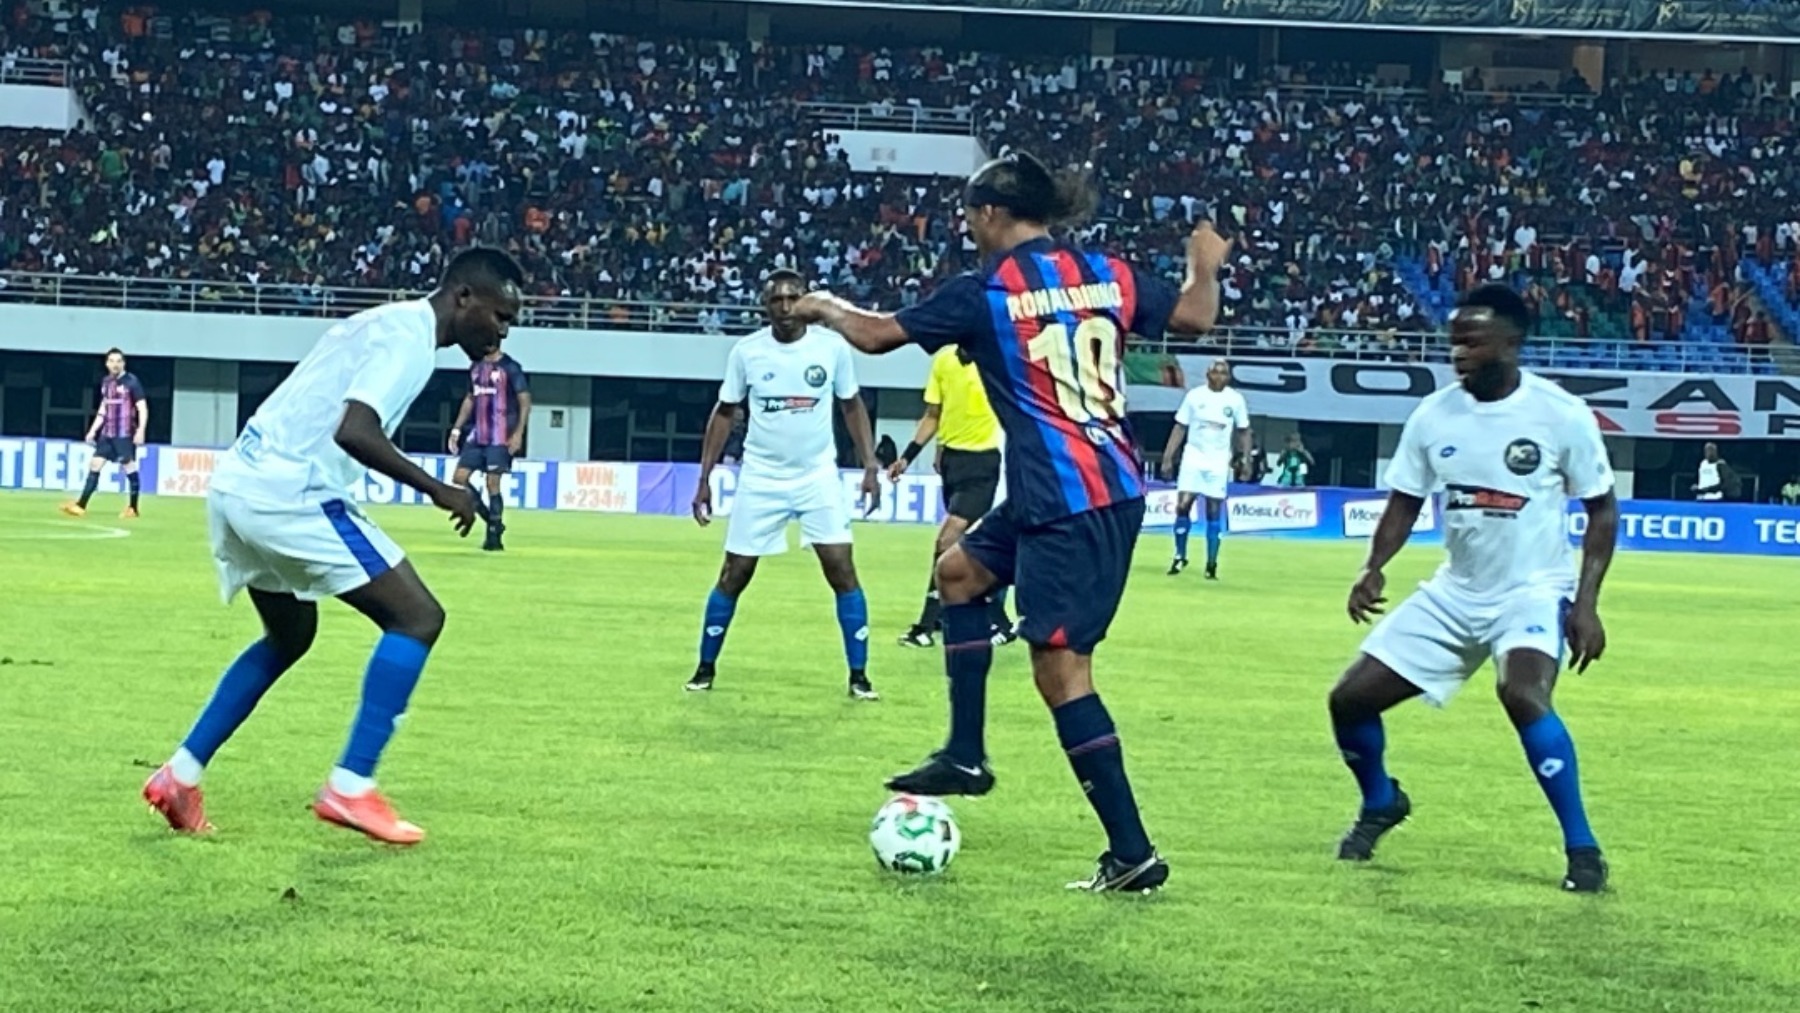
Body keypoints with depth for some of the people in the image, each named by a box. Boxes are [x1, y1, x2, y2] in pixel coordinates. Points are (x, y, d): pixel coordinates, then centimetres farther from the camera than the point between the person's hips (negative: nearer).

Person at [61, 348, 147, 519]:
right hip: (107, 433, 6)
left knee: (129, 467, -3)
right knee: (95, 464, 0)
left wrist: (140, 431, -20)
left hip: (125, 434, -6)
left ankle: (132, 508, 7)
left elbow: (142, 408, -10)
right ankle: (81, 505, -1)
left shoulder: (131, 382, -8)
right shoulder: (106, 383, 12)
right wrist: (93, 430, 16)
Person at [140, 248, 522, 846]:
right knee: (417, 618, -5)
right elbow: (354, 430, -23)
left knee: (290, 637, 28)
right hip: (289, 495, -10)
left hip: (236, 484, 10)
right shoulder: (410, 337, -9)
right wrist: (435, 489, -16)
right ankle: (351, 787, -8)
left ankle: (180, 775, 26)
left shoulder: (385, 323, 21)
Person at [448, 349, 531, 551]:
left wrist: (518, 433, -16)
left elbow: (525, 401, -8)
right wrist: (457, 429, 15)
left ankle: (494, 536, 0)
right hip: (477, 435, 7)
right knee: (459, 478, 0)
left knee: (492, 483, -8)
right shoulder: (476, 367, 13)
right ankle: (493, 521, 11)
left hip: (500, 437, -7)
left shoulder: (510, 367, -6)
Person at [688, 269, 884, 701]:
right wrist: (705, 479, 2)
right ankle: (706, 668, 19)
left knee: (842, 569, -9)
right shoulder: (746, 351, -5)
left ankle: (859, 675, -1)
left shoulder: (833, 347, -6)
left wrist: (870, 466, -1)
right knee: (734, 574, 3)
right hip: (760, 478, 0)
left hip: (818, 476, 0)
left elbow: (852, 406, 7)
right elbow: (724, 414, 5)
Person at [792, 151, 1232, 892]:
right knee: (960, 570, 24)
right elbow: (1196, 315, 13)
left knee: (1060, 668, -6)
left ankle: (1132, 853, -7)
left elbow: (877, 334, 3)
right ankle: (966, 755, 27)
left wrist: (826, 309, 24)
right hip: (1116, 483, 8)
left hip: (1065, 502, -8)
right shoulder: (1105, 273, 6)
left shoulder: (985, 293, -8)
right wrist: (1206, 263, 34)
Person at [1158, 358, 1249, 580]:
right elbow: (1180, 427, 1)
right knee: (1183, 505, -8)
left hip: (1219, 461, 0)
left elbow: (1243, 432, 10)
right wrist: (1168, 457, -4)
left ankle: (1211, 564, 5)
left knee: (1215, 512, 0)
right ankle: (1180, 556, 7)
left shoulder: (1236, 400, 0)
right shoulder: (1194, 396, -1)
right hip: (1193, 456, 0)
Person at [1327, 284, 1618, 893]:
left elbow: (1602, 509, -4)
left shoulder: (1561, 414, -13)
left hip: (1533, 592, -5)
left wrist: (1586, 601, -14)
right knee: (1351, 698, 1)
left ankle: (1583, 850, -20)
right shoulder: (1433, 416, -3)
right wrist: (1374, 569, -9)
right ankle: (1380, 802, 33)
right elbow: (1406, 501, 8)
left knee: (1523, 694, -34)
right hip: (1454, 593, 5)